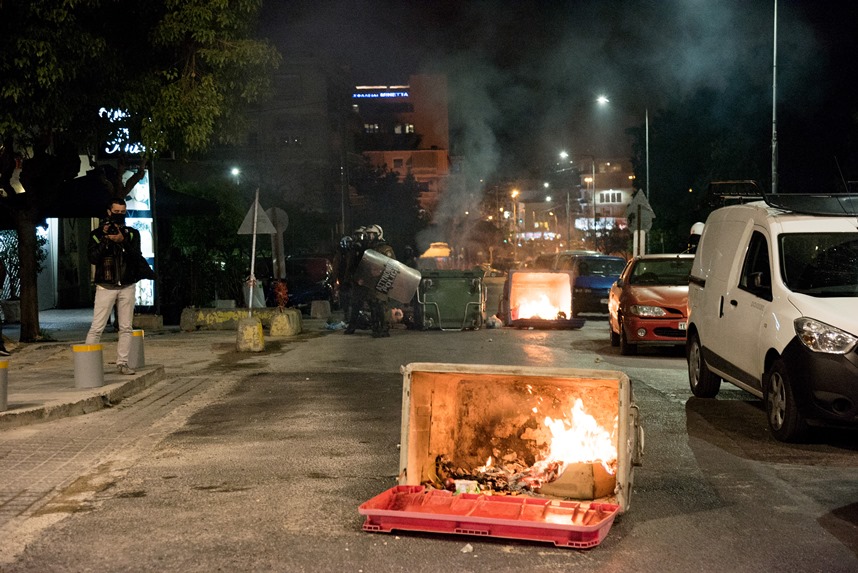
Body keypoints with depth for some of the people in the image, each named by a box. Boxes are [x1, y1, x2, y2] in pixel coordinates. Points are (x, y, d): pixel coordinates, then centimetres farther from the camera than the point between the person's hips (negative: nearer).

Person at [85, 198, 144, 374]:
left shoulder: (132, 233, 8)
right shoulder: (97, 233, 4)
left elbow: (136, 257, -6)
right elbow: (93, 258, -7)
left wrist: (122, 241, -19)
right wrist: (105, 239, -15)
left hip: (127, 287, 2)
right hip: (105, 287, -2)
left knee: (126, 328, 3)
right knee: (96, 328, -7)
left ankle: (122, 363, 7)